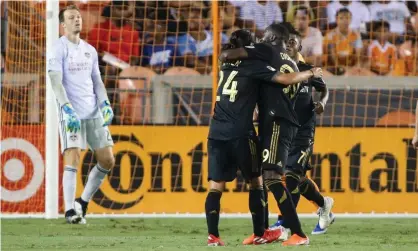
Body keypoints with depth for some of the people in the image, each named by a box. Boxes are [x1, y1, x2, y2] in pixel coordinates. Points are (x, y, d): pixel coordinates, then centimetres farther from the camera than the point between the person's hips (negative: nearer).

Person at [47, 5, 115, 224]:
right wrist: (67, 108, -24)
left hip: (93, 113, 7)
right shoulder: (59, 48, -3)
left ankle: (84, 202, 20)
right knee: (72, 159, -15)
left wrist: (105, 104, 3)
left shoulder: (89, 50, 17)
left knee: (107, 161, 5)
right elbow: (56, 81, -12)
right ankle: (69, 210, -11)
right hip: (71, 113, -6)